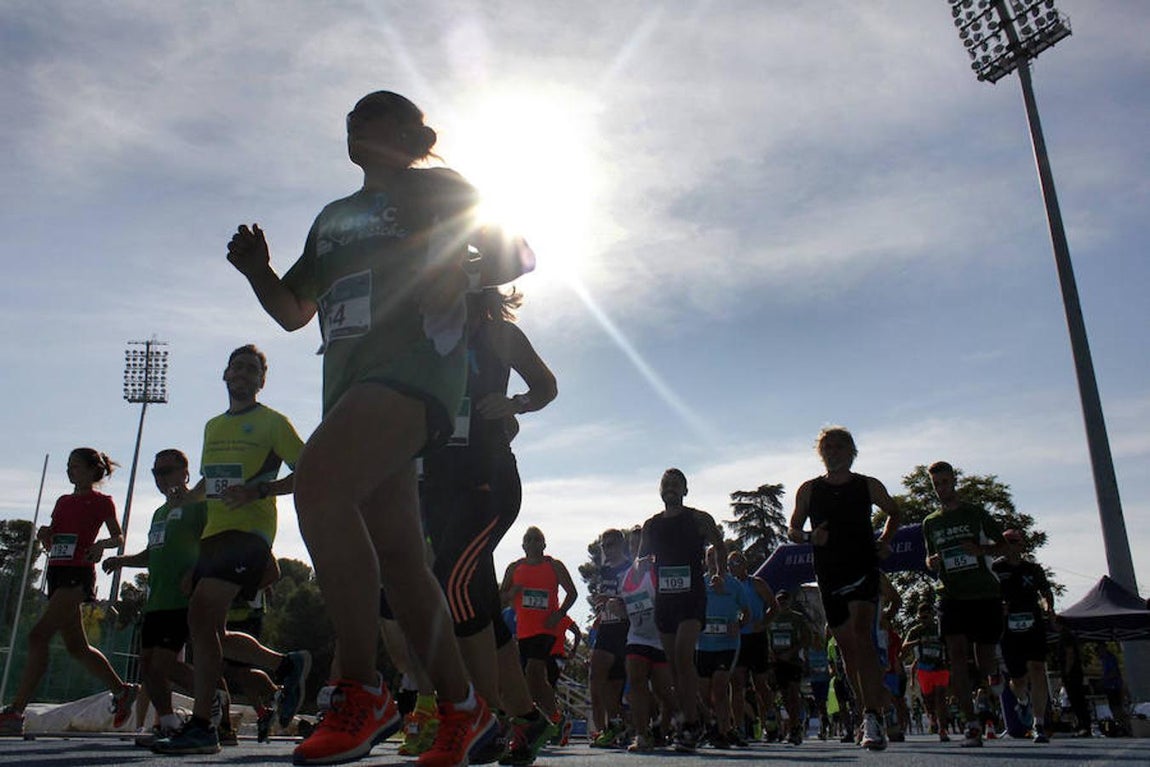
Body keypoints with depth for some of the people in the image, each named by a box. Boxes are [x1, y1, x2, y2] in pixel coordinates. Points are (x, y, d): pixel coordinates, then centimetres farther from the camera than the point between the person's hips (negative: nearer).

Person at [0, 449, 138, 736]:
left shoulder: (102, 501, 0)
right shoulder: (63, 501, 19)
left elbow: (119, 537, 5)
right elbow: (50, 545, 22)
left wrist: (101, 544, -16)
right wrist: (44, 534, 0)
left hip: (78, 575, -8)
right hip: (57, 574, 8)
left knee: (38, 635, -18)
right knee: (77, 647, 12)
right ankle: (122, 690, 27)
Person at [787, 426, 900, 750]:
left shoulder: (868, 486, 6)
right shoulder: (809, 490, 7)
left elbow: (894, 512, 23)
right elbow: (793, 530, 11)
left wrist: (884, 541, 7)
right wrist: (810, 537, -10)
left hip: (863, 568, -2)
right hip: (829, 574, 2)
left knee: (862, 635, -21)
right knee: (847, 646, 8)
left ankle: (872, 716, -24)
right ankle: (871, 716, 22)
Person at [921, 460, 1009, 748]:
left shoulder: (975, 513, 5)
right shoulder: (930, 523, 14)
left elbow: (1004, 544, 9)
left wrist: (981, 549, -10)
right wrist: (932, 562, -1)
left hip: (985, 594, -2)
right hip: (951, 595, 2)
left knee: (986, 658, 4)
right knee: (957, 655, -13)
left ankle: (993, 679, 43)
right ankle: (972, 724, -11)